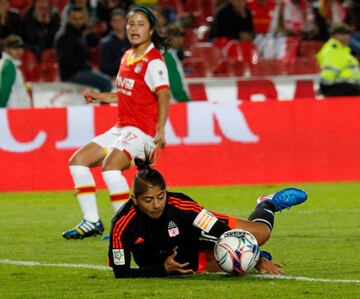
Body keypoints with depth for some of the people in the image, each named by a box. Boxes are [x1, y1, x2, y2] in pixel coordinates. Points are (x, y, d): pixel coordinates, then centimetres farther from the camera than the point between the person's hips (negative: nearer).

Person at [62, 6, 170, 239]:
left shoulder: (154, 61, -11)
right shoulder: (127, 57, 15)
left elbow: (163, 95, -20)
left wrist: (160, 131, -31)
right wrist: (102, 97, 21)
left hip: (143, 130, -10)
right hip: (122, 128, 10)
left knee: (110, 165, -30)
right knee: (78, 161, 8)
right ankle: (92, 222, 9)